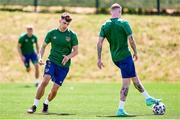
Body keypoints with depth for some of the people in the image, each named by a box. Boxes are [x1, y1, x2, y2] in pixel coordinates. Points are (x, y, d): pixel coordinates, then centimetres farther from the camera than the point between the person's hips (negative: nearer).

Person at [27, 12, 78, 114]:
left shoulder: (72, 35, -1)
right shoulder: (52, 33, 3)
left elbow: (76, 51, 0)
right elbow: (44, 46, 13)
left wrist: (68, 56, -20)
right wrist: (40, 57, -2)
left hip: (64, 66, 0)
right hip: (52, 61, 0)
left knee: (55, 89, -2)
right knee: (45, 81, -23)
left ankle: (46, 104, 29)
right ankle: (35, 106, -18)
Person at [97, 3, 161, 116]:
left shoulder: (105, 26, 3)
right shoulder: (124, 23, -11)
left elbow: (99, 43, -1)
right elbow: (131, 40, -12)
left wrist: (99, 59, 3)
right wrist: (136, 53, 4)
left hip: (115, 57, 7)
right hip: (125, 55, -7)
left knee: (134, 76, 21)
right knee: (126, 82, -1)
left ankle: (148, 98, 30)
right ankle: (121, 109, -5)